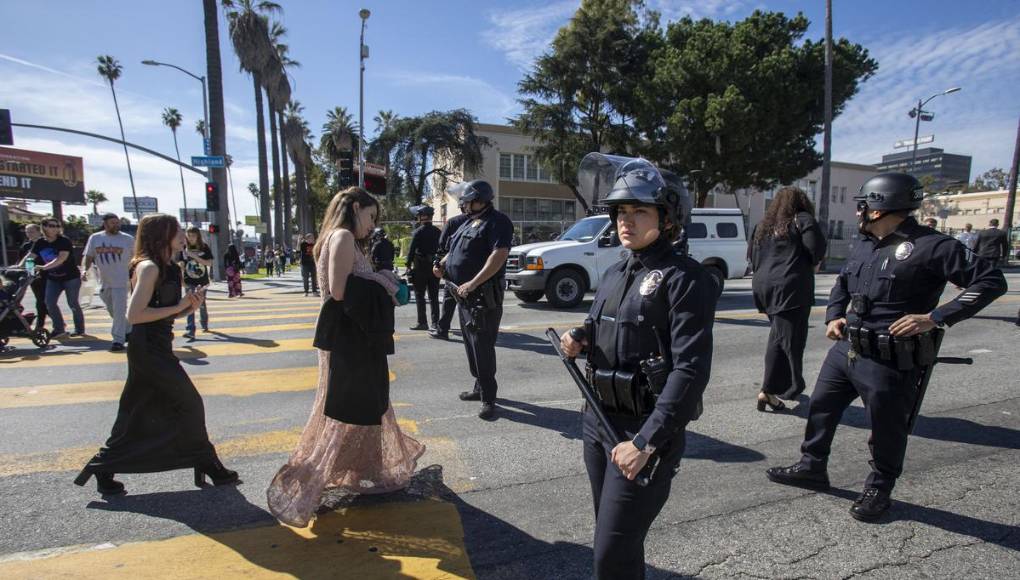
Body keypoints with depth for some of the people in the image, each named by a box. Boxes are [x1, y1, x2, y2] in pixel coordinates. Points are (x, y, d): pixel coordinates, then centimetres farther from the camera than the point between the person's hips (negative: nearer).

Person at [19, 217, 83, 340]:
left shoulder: (64, 241, -15)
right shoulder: (40, 243, 1)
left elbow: (62, 258, -28)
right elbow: (29, 256, -2)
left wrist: (44, 267, -39)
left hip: (70, 277, -5)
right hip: (53, 278, 5)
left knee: (72, 303, 0)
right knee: (50, 303, -1)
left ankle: (80, 329, 13)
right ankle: (59, 329, 8)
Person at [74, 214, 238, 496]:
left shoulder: (170, 268, 13)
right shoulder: (149, 267, -16)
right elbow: (134, 314, -22)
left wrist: (189, 307, 0)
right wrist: (178, 306, -18)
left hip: (156, 349, 9)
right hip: (148, 349, -9)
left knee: (137, 413, 15)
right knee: (189, 404, -2)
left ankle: (103, 469, 26)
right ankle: (207, 466, 10)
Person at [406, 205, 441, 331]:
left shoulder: (418, 232, -10)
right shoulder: (437, 231, 5)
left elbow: (411, 250, -11)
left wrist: (408, 265, -2)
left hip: (420, 267, -5)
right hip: (434, 266, 5)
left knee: (420, 296, 4)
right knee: (434, 296, 10)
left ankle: (422, 323, 4)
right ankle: (435, 323, 11)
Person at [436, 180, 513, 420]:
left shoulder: (496, 221, -12)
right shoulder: (470, 222, 18)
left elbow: (499, 254, -25)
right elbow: (454, 250, 28)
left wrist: (473, 283, -30)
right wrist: (442, 264, 7)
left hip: (484, 297, -10)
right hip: (464, 294, 10)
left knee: (482, 347, -8)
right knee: (472, 344, 17)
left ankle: (488, 399, 1)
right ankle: (479, 387, 31)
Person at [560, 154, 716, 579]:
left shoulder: (684, 278, -14)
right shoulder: (615, 273, 9)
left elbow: (691, 369, -20)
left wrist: (646, 441, -25)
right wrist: (579, 341, -3)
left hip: (646, 429, -7)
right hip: (598, 419, 7)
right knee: (612, 537, 20)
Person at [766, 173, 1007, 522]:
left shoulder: (930, 246, -13)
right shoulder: (863, 245, 10)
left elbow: (991, 281, -13)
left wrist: (934, 317, -22)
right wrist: (833, 316, 9)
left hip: (889, 362, -7)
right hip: (845, 350, 8)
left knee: (887, 429, 10)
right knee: (820, 408, 16)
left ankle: (879, 490, 32)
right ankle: (812, 467, 34)